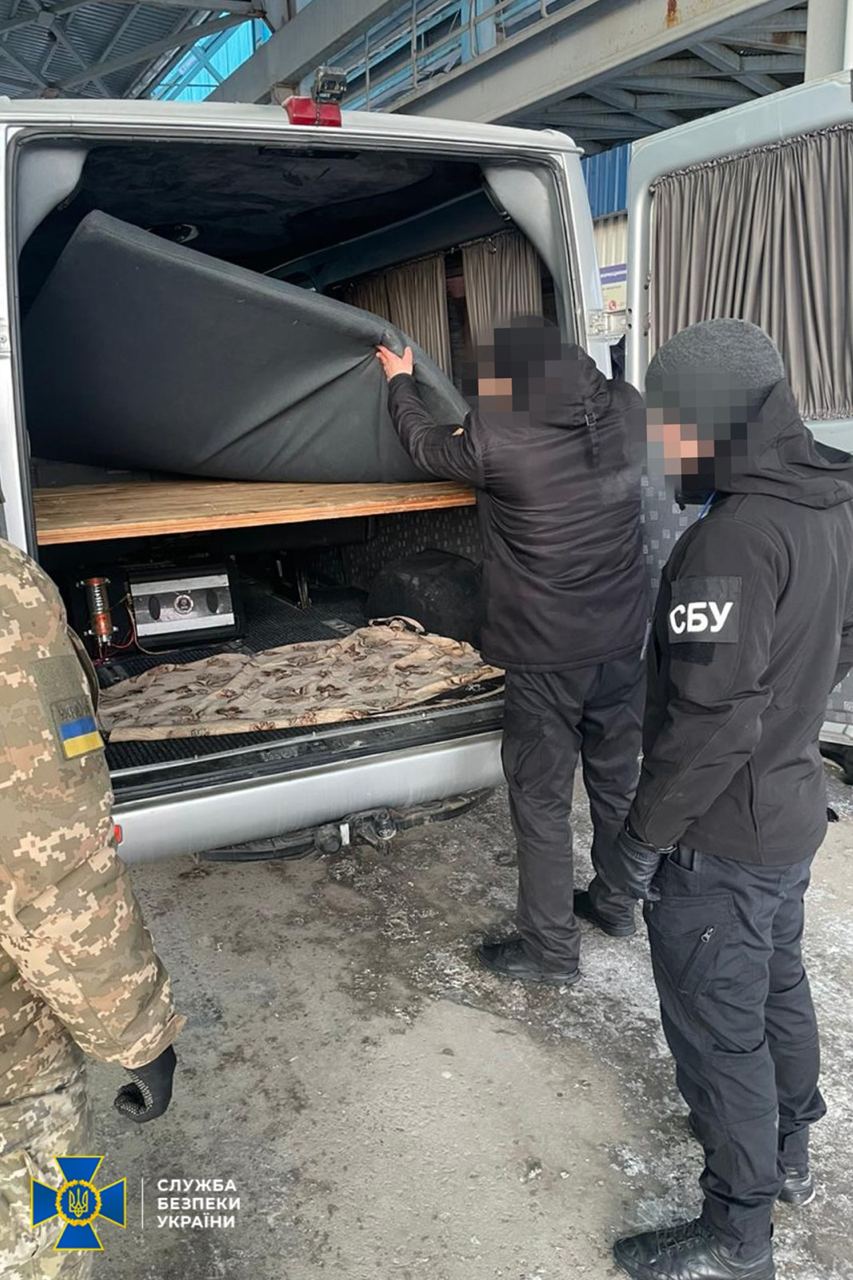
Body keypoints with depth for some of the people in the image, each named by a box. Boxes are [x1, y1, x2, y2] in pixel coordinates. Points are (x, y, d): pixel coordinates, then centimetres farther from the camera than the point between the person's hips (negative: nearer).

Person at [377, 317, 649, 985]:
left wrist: (400, 382, 22)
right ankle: (618, 901, 42)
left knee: (542, 799, 7)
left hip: (547, 654, -6)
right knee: (618, 778, 21)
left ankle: (551, 950, 20)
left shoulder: (495, 440, -19)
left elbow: (426, 444, 4)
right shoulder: (626, 411, -6)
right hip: (624, 641, 6)